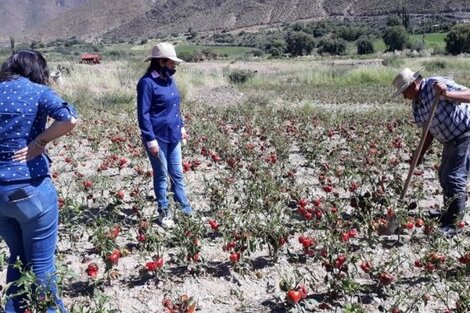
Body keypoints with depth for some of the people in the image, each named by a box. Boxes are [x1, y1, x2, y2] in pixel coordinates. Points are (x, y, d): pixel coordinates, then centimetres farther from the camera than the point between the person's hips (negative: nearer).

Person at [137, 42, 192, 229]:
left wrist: (181, 126, 18)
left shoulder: (169, 79, 8)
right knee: (161, 175, 6)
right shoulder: (147, 82, -16)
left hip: (173, 136, 7)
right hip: (158, 138, -7)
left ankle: (185, 207, 26)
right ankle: (164, 213, 21)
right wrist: (150, 139, -18)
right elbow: (143, 114, -16)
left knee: (177, 173, 14)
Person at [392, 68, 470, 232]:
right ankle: (450, 214, 42)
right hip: (451, 140, 10)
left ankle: (451, 225, -2)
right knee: (444, 176, 22)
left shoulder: (436, 84, -19)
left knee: (454, 179, -11)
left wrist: (447, 94, -42)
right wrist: (420, 154, 3)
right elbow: (429, 130, 11)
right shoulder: (416, 103, 6)